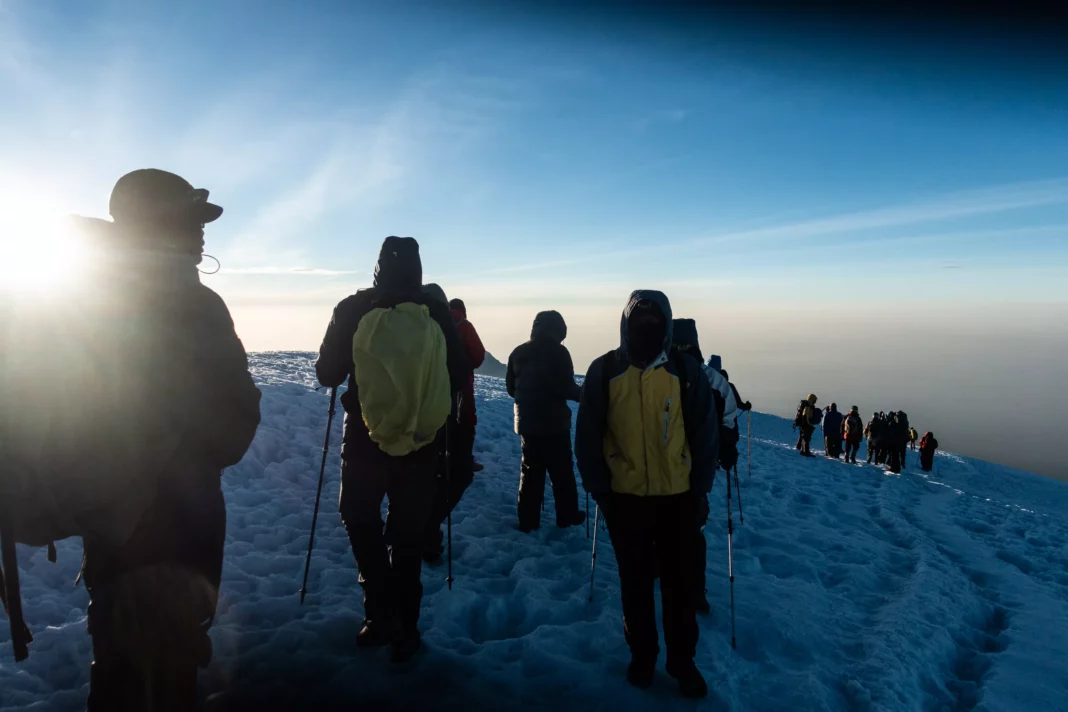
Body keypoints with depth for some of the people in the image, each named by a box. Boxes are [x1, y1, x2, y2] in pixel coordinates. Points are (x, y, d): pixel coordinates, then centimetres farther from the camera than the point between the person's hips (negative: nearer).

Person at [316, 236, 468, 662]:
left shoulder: (354, 310, -6)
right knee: (408, 535, 15)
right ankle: (403, 629, 21)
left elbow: (328, 374, -2)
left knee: (361, 522, 20)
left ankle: (382, 614, 11)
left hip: (366, 439, -1)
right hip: (422, 444, 1)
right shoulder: (437, 315, -4)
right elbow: (459, 379, 2)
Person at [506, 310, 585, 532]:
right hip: (554, 422, -5)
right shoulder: (558, 351, -13)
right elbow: (566, 387, -18)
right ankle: (567, 516, 21)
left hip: (527, 421, 5)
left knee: (530, 471, 11)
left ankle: (528, 521, 12)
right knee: (562, 471, 10)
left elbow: (511, 388, 10)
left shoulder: (518, 352, 5)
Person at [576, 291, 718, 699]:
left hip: (677, 496, 0)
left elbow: (705, 433, 1)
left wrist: (699, 488, 1)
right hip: (624, 496, 0)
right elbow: (588, 436, -1)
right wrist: (598, 488, -2)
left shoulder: (686, 371, -4)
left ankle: (682, 659, 30)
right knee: (635, 582, 15)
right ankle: (642, 654, 33)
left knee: (680, 583, 12)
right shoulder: (604, 371, -4)